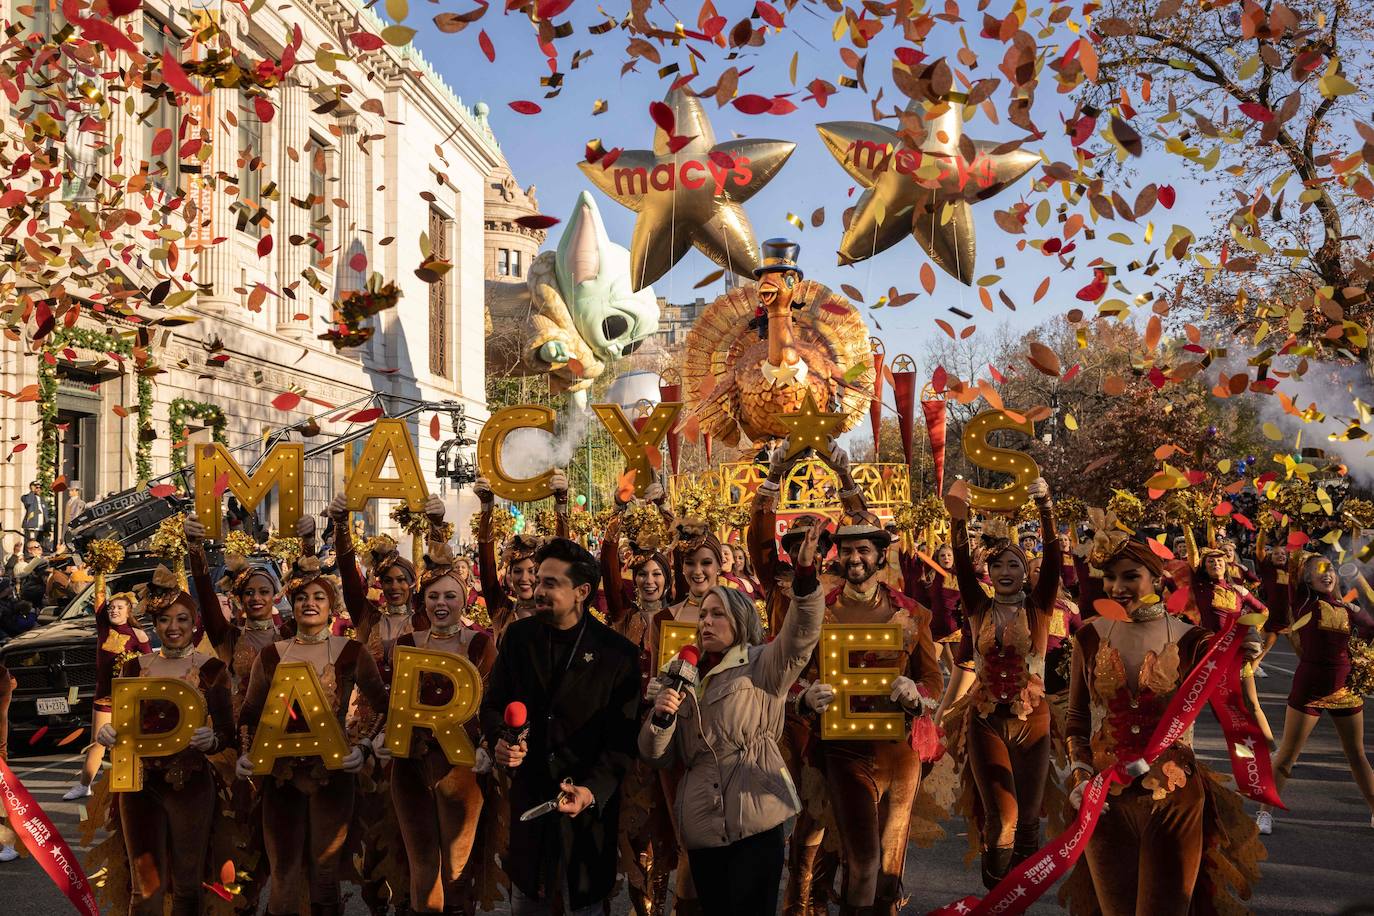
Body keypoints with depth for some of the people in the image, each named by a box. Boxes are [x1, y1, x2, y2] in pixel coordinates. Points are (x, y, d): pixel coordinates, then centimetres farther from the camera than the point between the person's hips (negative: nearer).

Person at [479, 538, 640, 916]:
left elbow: (623, 738, -10)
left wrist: (593, 791, -24)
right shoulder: (518, 636, 0)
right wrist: (498, 740, -12)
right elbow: (492, 703, 9)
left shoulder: (618, 653, -11)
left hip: (589, 802, -3)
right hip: (527, 793, 3)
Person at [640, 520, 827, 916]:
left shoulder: (762, 665, 5)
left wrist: (805, 573, -31)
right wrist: (661, 716, -9)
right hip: (702, 827, 4)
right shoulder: (684, 679, 17)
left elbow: (801, 635, -16)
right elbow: (655, 754, 13)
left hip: (755, 822, -4)